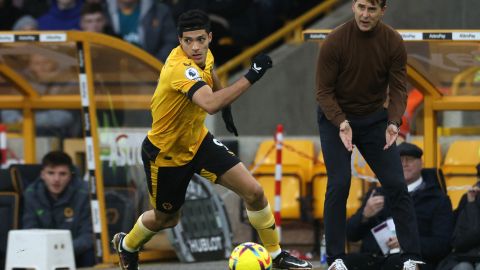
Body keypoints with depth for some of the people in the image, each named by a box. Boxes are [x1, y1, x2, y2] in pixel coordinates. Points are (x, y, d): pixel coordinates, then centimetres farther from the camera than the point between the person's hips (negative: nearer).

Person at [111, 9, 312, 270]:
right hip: (165, 154, -6)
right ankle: (126, 245, 49)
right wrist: (250, 77, -52)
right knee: (165, 219, 16)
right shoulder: (180, 68, -36)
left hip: (198, 141, 6)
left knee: (253, 191, -7)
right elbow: (211, 104, -55)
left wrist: (225, 104, 25)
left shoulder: (204, 54, -9)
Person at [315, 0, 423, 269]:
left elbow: (398, 89, -10)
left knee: (396, 184, -4)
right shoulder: (335, 42, -21)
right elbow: (324, 92, -17)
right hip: (336, 117, -2)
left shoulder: (394, 43, -14)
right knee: (339, 184, -13)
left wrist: (393, 123, -28)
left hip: (375, 118, 2)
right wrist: (341, 123, -32)